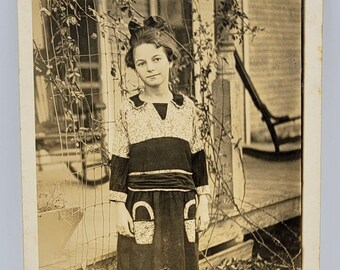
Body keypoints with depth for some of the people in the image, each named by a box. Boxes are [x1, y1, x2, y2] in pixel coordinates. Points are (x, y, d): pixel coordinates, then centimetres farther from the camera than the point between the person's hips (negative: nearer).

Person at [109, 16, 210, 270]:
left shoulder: (187, 107, 5)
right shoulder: (129, 109, -1)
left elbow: (197, 157, 9)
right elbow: (120, 161, 0)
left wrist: (203, 202, 6)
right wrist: (120, 208, -5)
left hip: (181, 207, 2)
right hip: (142, 207, -2)